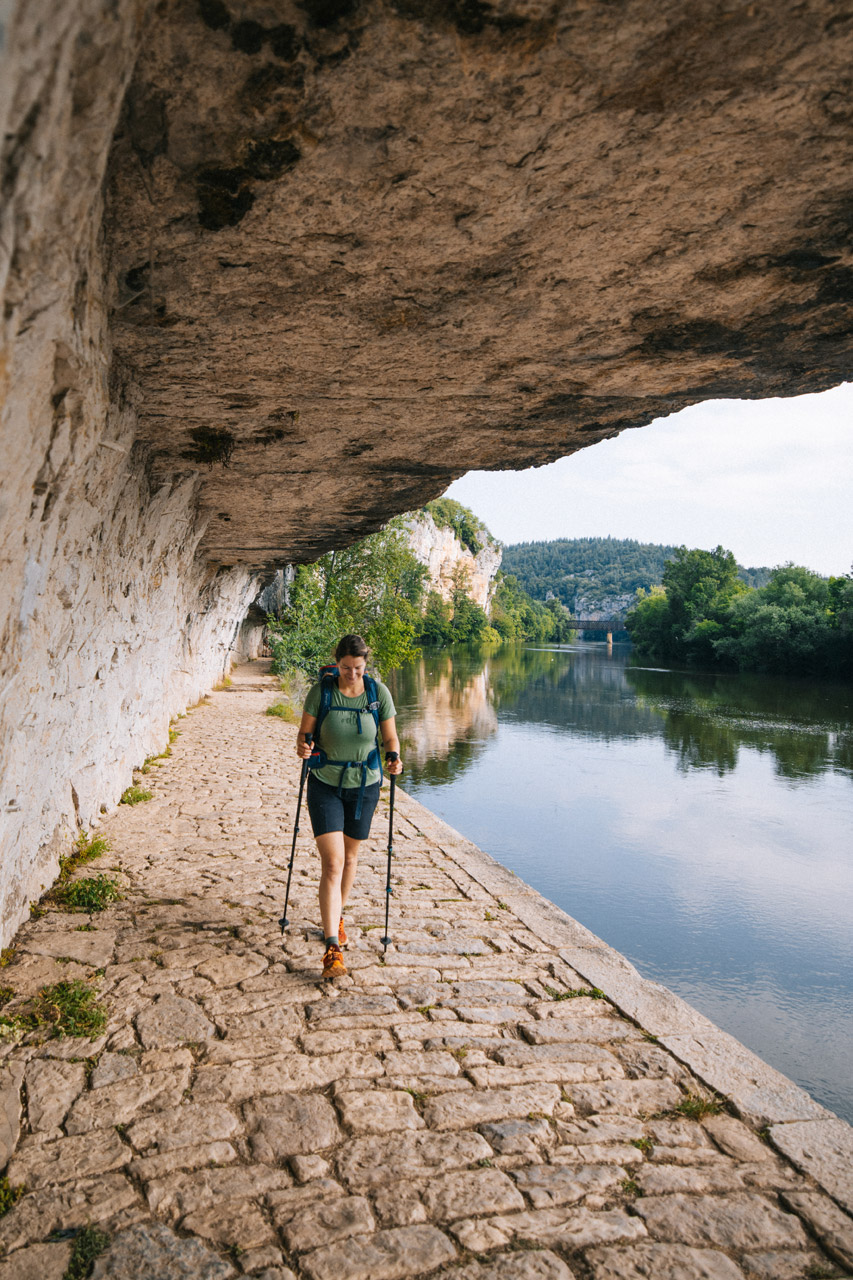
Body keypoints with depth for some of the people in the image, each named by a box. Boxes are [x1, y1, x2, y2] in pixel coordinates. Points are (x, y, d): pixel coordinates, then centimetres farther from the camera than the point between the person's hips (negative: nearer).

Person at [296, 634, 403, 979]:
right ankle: (332, 948, -9)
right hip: (325, 785, -2)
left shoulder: (379, 692, -9)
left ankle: (336, 918, 42)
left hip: (364, 785, 2)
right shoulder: (321, 691, -12)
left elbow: (390, 737, -1)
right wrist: (302, 747, -27)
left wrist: (395, 758, -21)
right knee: (332, 863, -11)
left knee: (350, 858, 17)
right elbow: (304, 732, -5)